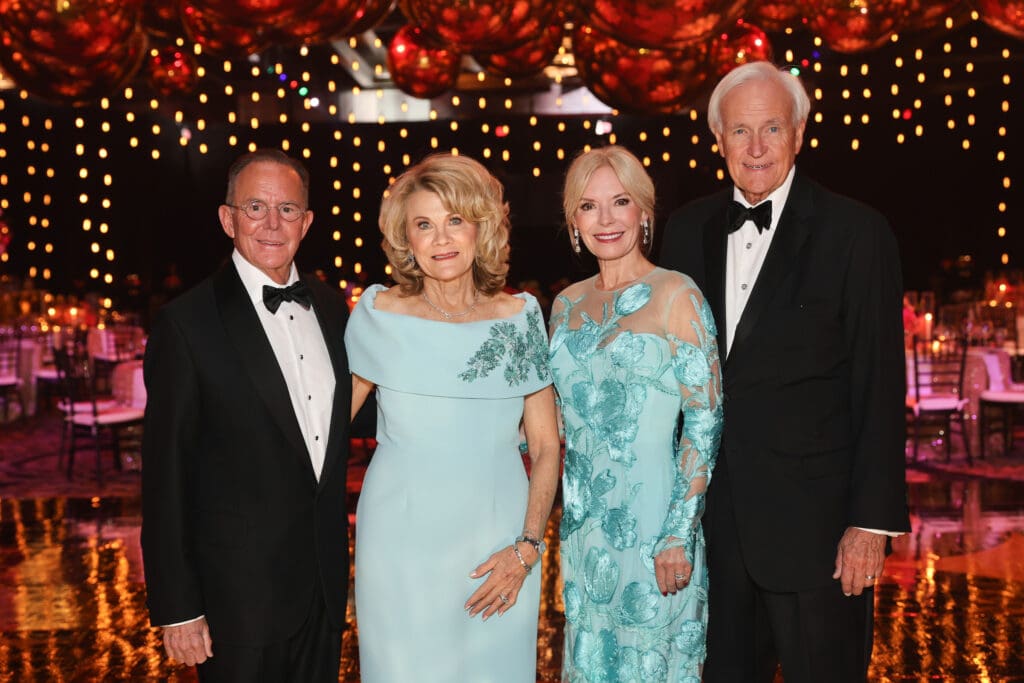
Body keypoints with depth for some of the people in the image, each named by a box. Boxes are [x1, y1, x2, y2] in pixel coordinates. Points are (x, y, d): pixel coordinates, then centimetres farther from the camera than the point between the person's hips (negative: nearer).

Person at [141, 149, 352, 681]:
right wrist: (176, 609, -12)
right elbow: (164, 476, -12)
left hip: (326, 579, 6)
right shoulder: (188, 322, -14)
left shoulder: (330, 308, 5)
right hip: (240, 591, -5)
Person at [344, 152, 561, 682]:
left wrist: (527, 548, -6)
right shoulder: (379, 315, -3)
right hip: (400, 540, -1)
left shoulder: (519, 317, -1)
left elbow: (546, 446, 2)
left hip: (497, 544, 1)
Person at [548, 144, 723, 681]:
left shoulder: (675, 295, -9)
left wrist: (679, 534, -17)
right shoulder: (567, 304, 8)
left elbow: (704, 420, -12)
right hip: (583, 522, 5)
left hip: (651, 521, -5)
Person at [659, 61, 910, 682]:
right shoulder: (689, 229, 7)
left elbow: (880, 386, -8)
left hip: (813, 517, -4)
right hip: (713, 512, 4)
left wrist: (872, 521, -11)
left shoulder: (856, 232, -7)